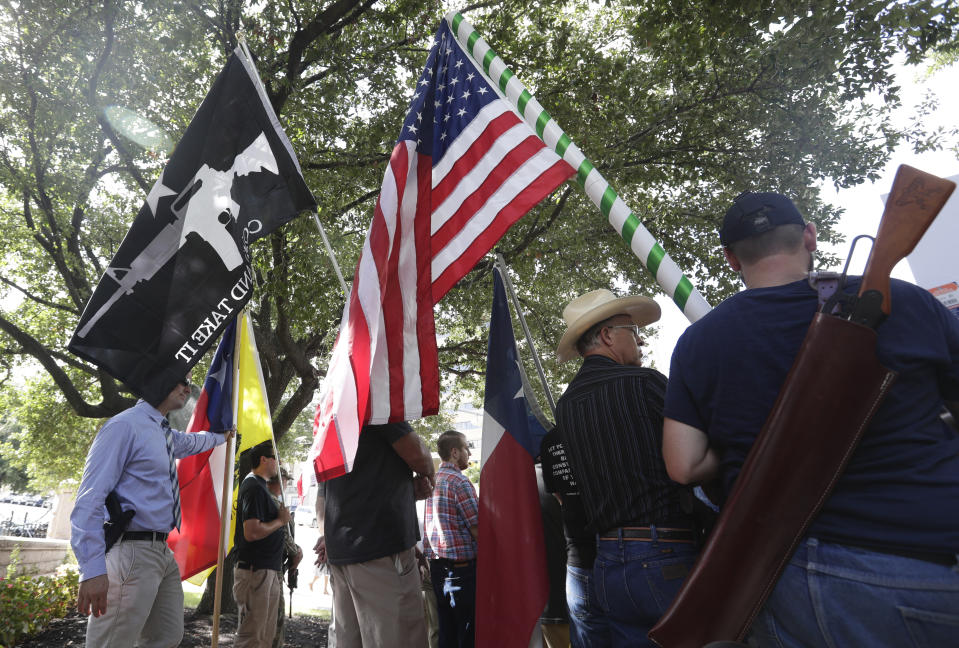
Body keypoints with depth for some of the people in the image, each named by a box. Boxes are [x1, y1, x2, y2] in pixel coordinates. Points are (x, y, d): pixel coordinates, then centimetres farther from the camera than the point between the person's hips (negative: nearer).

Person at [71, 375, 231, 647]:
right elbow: (89, 500, -18)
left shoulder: (166, 435, 15)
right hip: (132, 553, -9)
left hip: (163, 552, 9)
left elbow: (191, 442, 41)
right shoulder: (125, 425, -12)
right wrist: (93, 570, -25)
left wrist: (220, 436, 60)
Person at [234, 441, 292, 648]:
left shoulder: (257, 485, 17)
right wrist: (281, 521, -13)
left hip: (268, 570, 10)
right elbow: (251, 533, -25)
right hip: (256, 571, -10)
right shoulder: (254, 487, -16)